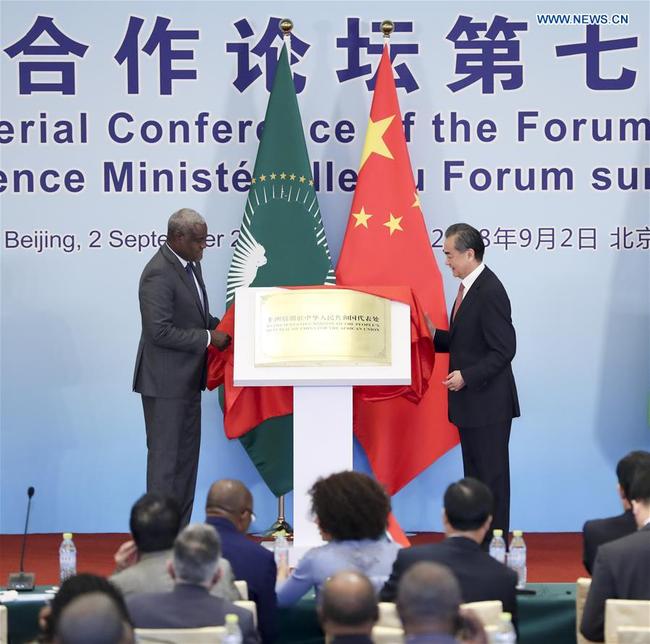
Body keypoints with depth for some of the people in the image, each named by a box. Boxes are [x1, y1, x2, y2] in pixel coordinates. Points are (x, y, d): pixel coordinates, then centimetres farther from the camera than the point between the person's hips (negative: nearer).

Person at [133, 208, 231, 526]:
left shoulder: (191, 264, 9)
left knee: (187, 455, 14)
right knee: (165, 457, -3)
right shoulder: (159, 274, -20)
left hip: (187, 380, 10)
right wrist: (208, 338, -19)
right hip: (166, 381, -10)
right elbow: (160, 331, -24)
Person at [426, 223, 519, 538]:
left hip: (487, 403, -10)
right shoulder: (468, 287, 11)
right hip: (470, 403, 10)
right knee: (474, 476, 15)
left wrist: (467, 376, -23)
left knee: (491, 477, -2)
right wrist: (436, 335, 5)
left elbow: (503, 350, -21)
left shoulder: (490, 292, -19)